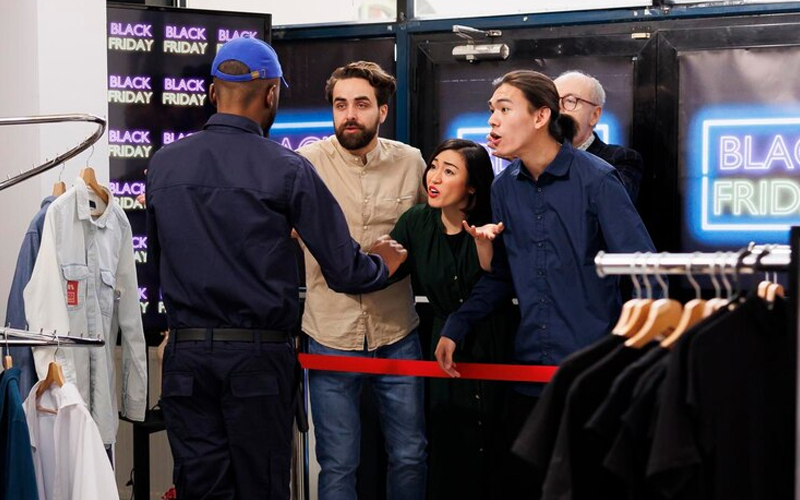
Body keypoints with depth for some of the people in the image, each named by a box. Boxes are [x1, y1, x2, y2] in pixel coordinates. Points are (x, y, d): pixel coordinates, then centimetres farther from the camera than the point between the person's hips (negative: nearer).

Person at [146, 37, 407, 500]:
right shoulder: (286, 169, -9)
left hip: (186, 356, 3)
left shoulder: (163, 165, 2)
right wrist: (383, 265, 15)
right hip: (258, 357, -3)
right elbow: (345, 270, -6)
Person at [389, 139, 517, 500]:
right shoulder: (417, 222, 1)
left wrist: (482, 241, -30)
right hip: (448, 351, 2)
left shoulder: (492, 223, -8)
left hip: (496, 349, -2)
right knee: (450, 460, 3)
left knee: (498, 457, 3)